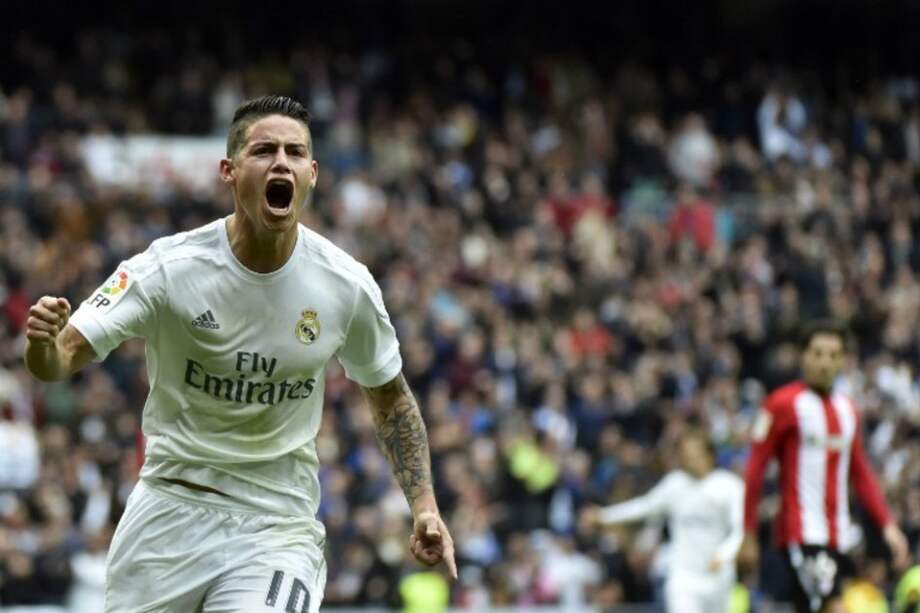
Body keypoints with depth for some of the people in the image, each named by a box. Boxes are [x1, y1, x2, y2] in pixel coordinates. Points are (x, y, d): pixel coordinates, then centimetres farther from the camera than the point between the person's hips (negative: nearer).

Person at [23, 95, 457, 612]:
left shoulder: (348, 284, -6)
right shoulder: (170, 266, -13)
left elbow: (390, 395, 11)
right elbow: (63, 358, -16)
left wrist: (424, 504, 2)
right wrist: (44, 341, -40)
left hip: (279, 525, 0)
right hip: (171, 507, 0)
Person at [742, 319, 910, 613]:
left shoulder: (847, 410, 14)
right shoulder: (784, 404, -6)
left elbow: (861, 475, 19)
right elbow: (755, 469, -6)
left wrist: (888, 525, 9)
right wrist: (748, 534, -8)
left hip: (837, 534, 7)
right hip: (802, 531, -7)